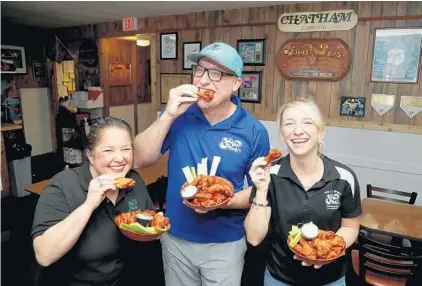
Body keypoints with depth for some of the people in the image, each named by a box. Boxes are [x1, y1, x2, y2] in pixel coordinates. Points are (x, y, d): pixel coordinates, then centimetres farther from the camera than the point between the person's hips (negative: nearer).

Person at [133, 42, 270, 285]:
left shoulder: (254, 131, -14)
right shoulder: (181, 112, -7)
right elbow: (140, 161, -12)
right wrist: (169, 115, -23)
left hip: (225, 243, -2)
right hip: (175, 238, 3)